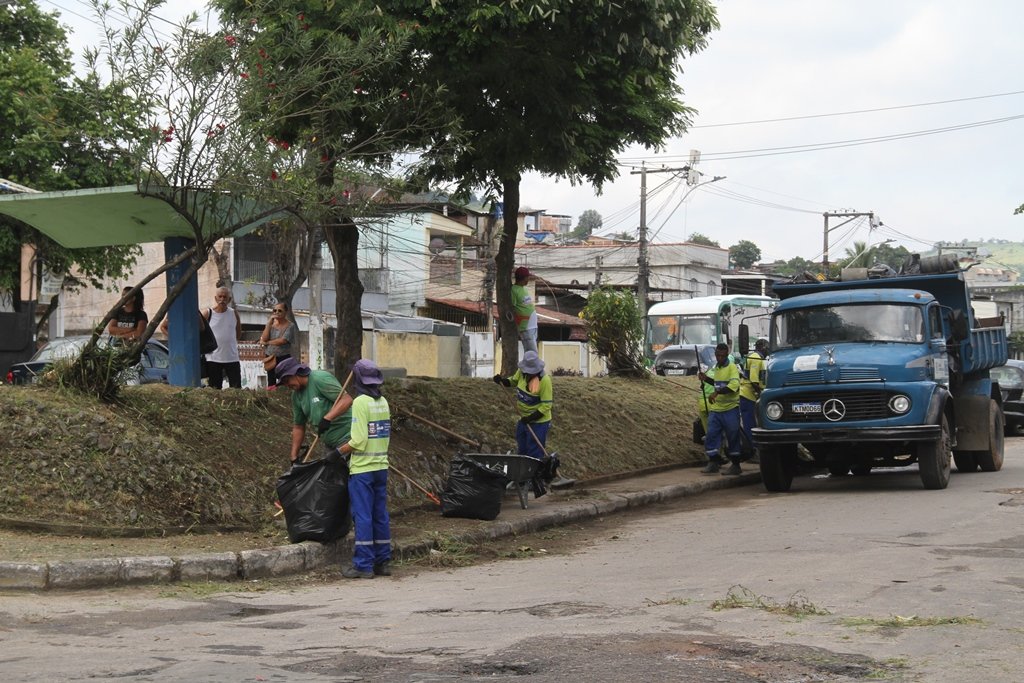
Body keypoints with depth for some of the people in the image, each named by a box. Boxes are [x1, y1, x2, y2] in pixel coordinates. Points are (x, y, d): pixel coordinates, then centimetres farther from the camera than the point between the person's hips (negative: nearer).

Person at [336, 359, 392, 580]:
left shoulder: (361, 402, -13)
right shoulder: (383, 402, 10)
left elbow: (358, 441, -19)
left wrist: (338, 452, -5)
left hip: (362, 469, -7)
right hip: (381, 466, 7)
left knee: (362, 516, -3)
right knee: (380, 515, 11)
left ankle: (363, 565, -2)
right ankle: (383, 562, 15)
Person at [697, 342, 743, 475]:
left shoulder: (732, 367, -9)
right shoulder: (716, 368, 15)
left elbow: (734, 385, -25)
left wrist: (716, 392, -33)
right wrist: (706, 379, 16)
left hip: (730, 408, -7)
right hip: (715, 408, 7)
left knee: (733, 438, 0)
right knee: (711, 435, 2)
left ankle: (736, 466, 7)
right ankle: (713, 462, 10)